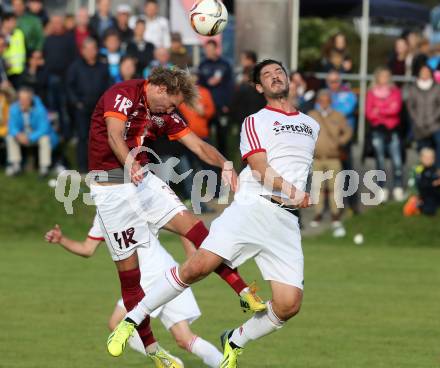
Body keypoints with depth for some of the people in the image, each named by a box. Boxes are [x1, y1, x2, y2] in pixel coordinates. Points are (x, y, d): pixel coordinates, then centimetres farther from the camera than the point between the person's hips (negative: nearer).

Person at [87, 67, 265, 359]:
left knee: (193, 226, -9)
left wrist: (225, 164, -14)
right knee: (128, 266, -5)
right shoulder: (123, 95, -13)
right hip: (111, 188, -7)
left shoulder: (165, 114, 10)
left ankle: (244, 292, -11)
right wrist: (130, 163, -46)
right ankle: (150, 347, 2)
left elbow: (198, 145, 5)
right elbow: (114, 136, -28)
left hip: (143, 179, 7)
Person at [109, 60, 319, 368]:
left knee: (289, 305, -12)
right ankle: (132, 319, -7)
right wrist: (292, 192, -19)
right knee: (199, 266, -22)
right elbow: (260, 169, -8)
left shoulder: (312, 125, 23)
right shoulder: (256, 122, 6)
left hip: (287, 222, 4)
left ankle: (234, 341, 15)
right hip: (252, 208, -4)